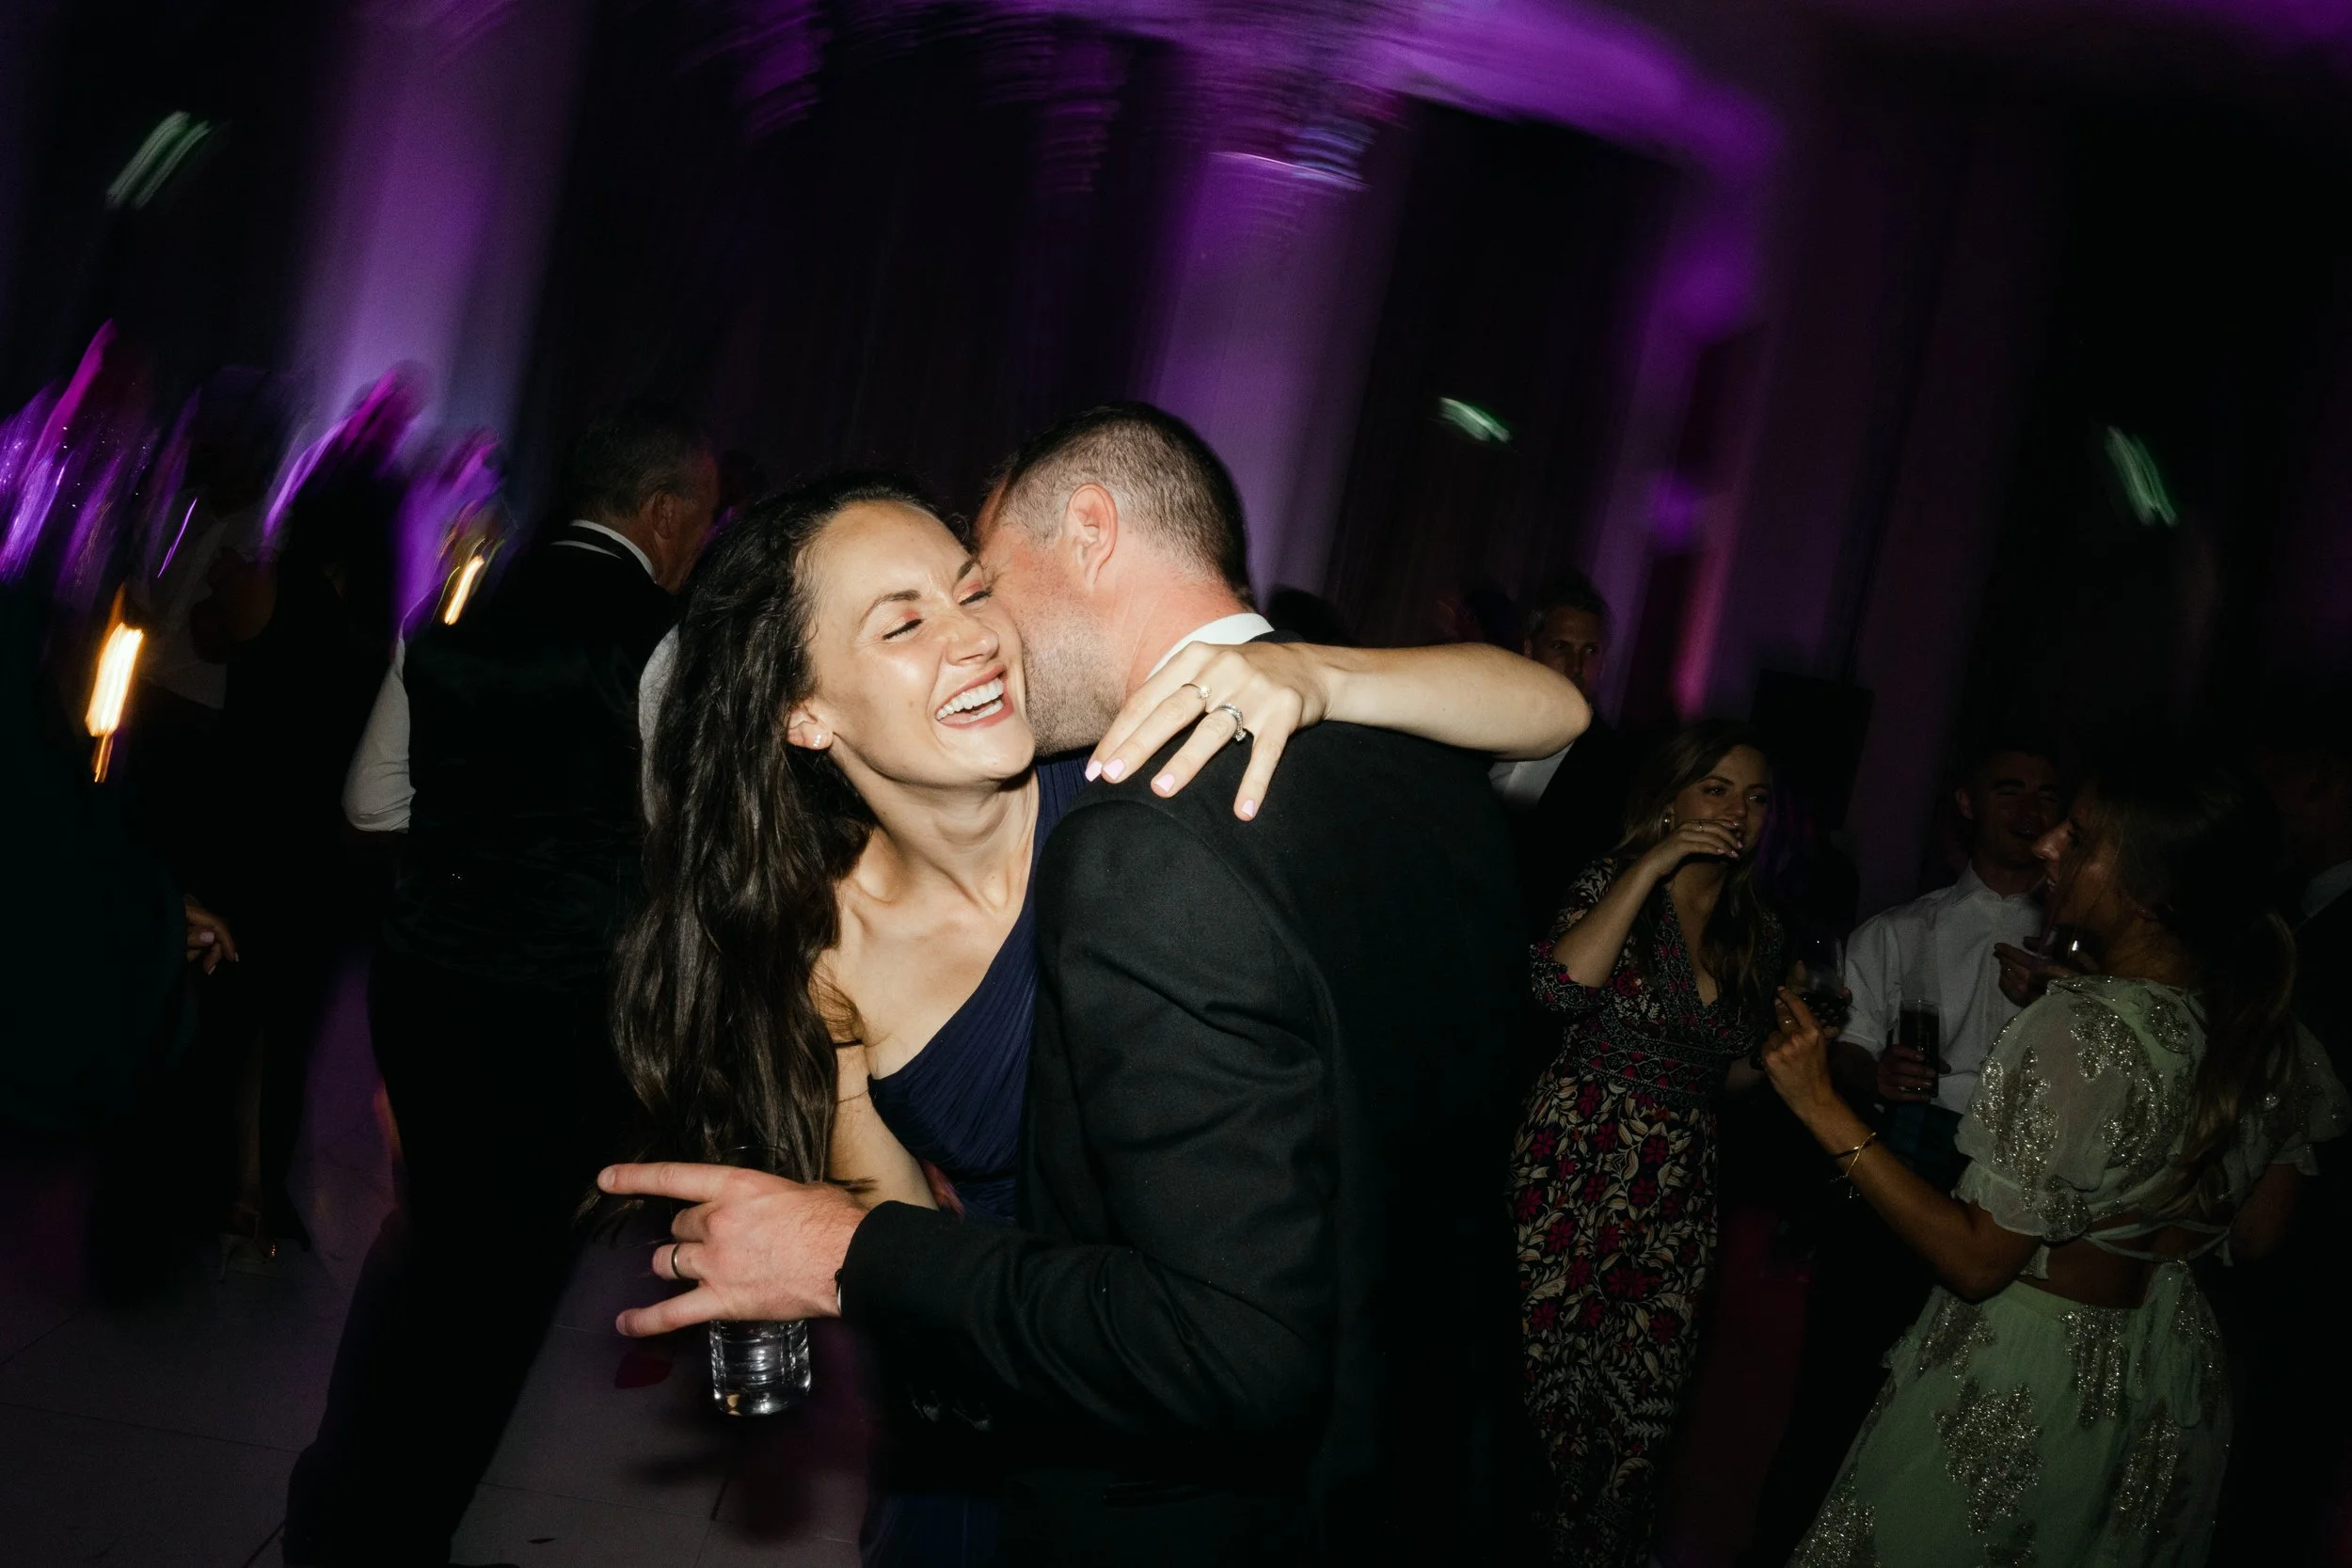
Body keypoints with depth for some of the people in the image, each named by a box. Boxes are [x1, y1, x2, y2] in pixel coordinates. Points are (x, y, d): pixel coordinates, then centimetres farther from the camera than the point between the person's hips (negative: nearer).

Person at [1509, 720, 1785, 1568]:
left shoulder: (1759, 930, 11)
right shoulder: (1613, 882, -4)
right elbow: (1560, 987, -24)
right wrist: (1650, 866, -21)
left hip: (1679, 1187, 5)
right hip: (1578, 1169, -4)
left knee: (1644, 1408, 5)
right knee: (1556, 1392, -1)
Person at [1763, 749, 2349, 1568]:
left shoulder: (2076, 1036, -27)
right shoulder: (2270, 1032, -5)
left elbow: (1975, 1260, -24)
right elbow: (2255, 1237, 6)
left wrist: (1824, 1108, -24)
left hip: (2016, 1388, -7)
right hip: (2170, 1380, 7)